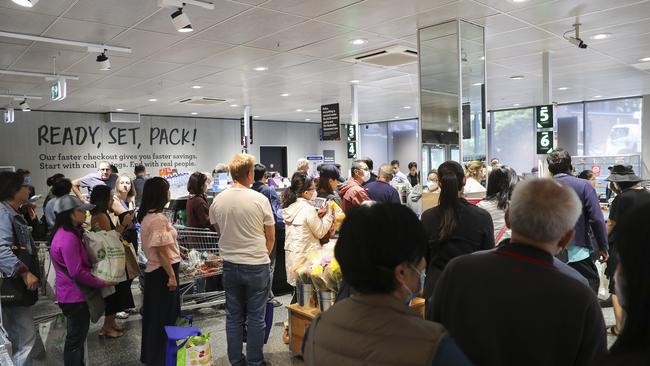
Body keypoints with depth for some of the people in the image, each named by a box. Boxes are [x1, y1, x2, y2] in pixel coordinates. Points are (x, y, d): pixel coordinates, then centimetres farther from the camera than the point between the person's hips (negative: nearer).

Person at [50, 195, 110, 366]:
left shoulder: (69, 233, 8)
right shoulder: (68, 238, -25)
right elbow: (77, 273, -25)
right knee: (76, 339, 3)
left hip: (74, 294, 10)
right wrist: (102, 283, -15)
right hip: (75, 296, -10)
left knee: (77, 336, 21)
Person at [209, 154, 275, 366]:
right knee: (256, 317, 8)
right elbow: (271, 237, -4)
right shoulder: (260, 200, -13)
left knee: (233, 317, 14)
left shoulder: (218, 200, -2)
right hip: (257, 265, -4)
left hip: (230, 265, 4)